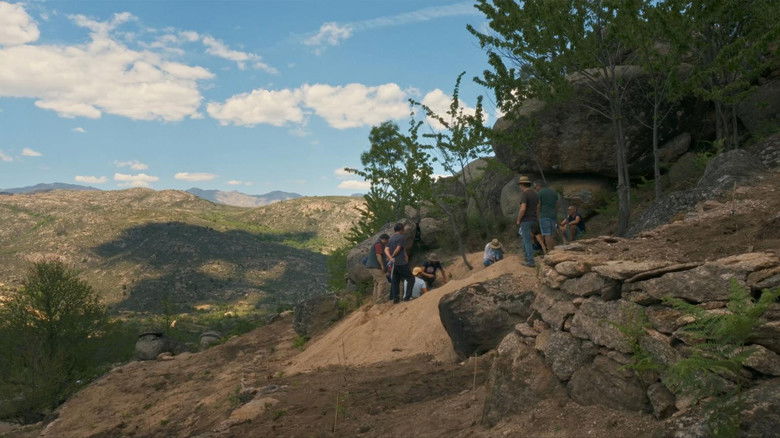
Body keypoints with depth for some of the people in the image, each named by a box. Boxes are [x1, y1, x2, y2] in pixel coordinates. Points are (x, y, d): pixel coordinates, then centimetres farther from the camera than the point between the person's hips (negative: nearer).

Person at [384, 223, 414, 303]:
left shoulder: (391, 238, 13)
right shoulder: (402, 237, -7)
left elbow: (386, 249, 0)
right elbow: (398, 248, -14)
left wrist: (390, 258, -13)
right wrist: (392, 256, 1)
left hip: (394, 263, 7)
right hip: (402, 263, -7)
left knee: (395, 281, 13)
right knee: (411, 278, 3)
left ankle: (394, 297, 10)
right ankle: (407, 296, -5)